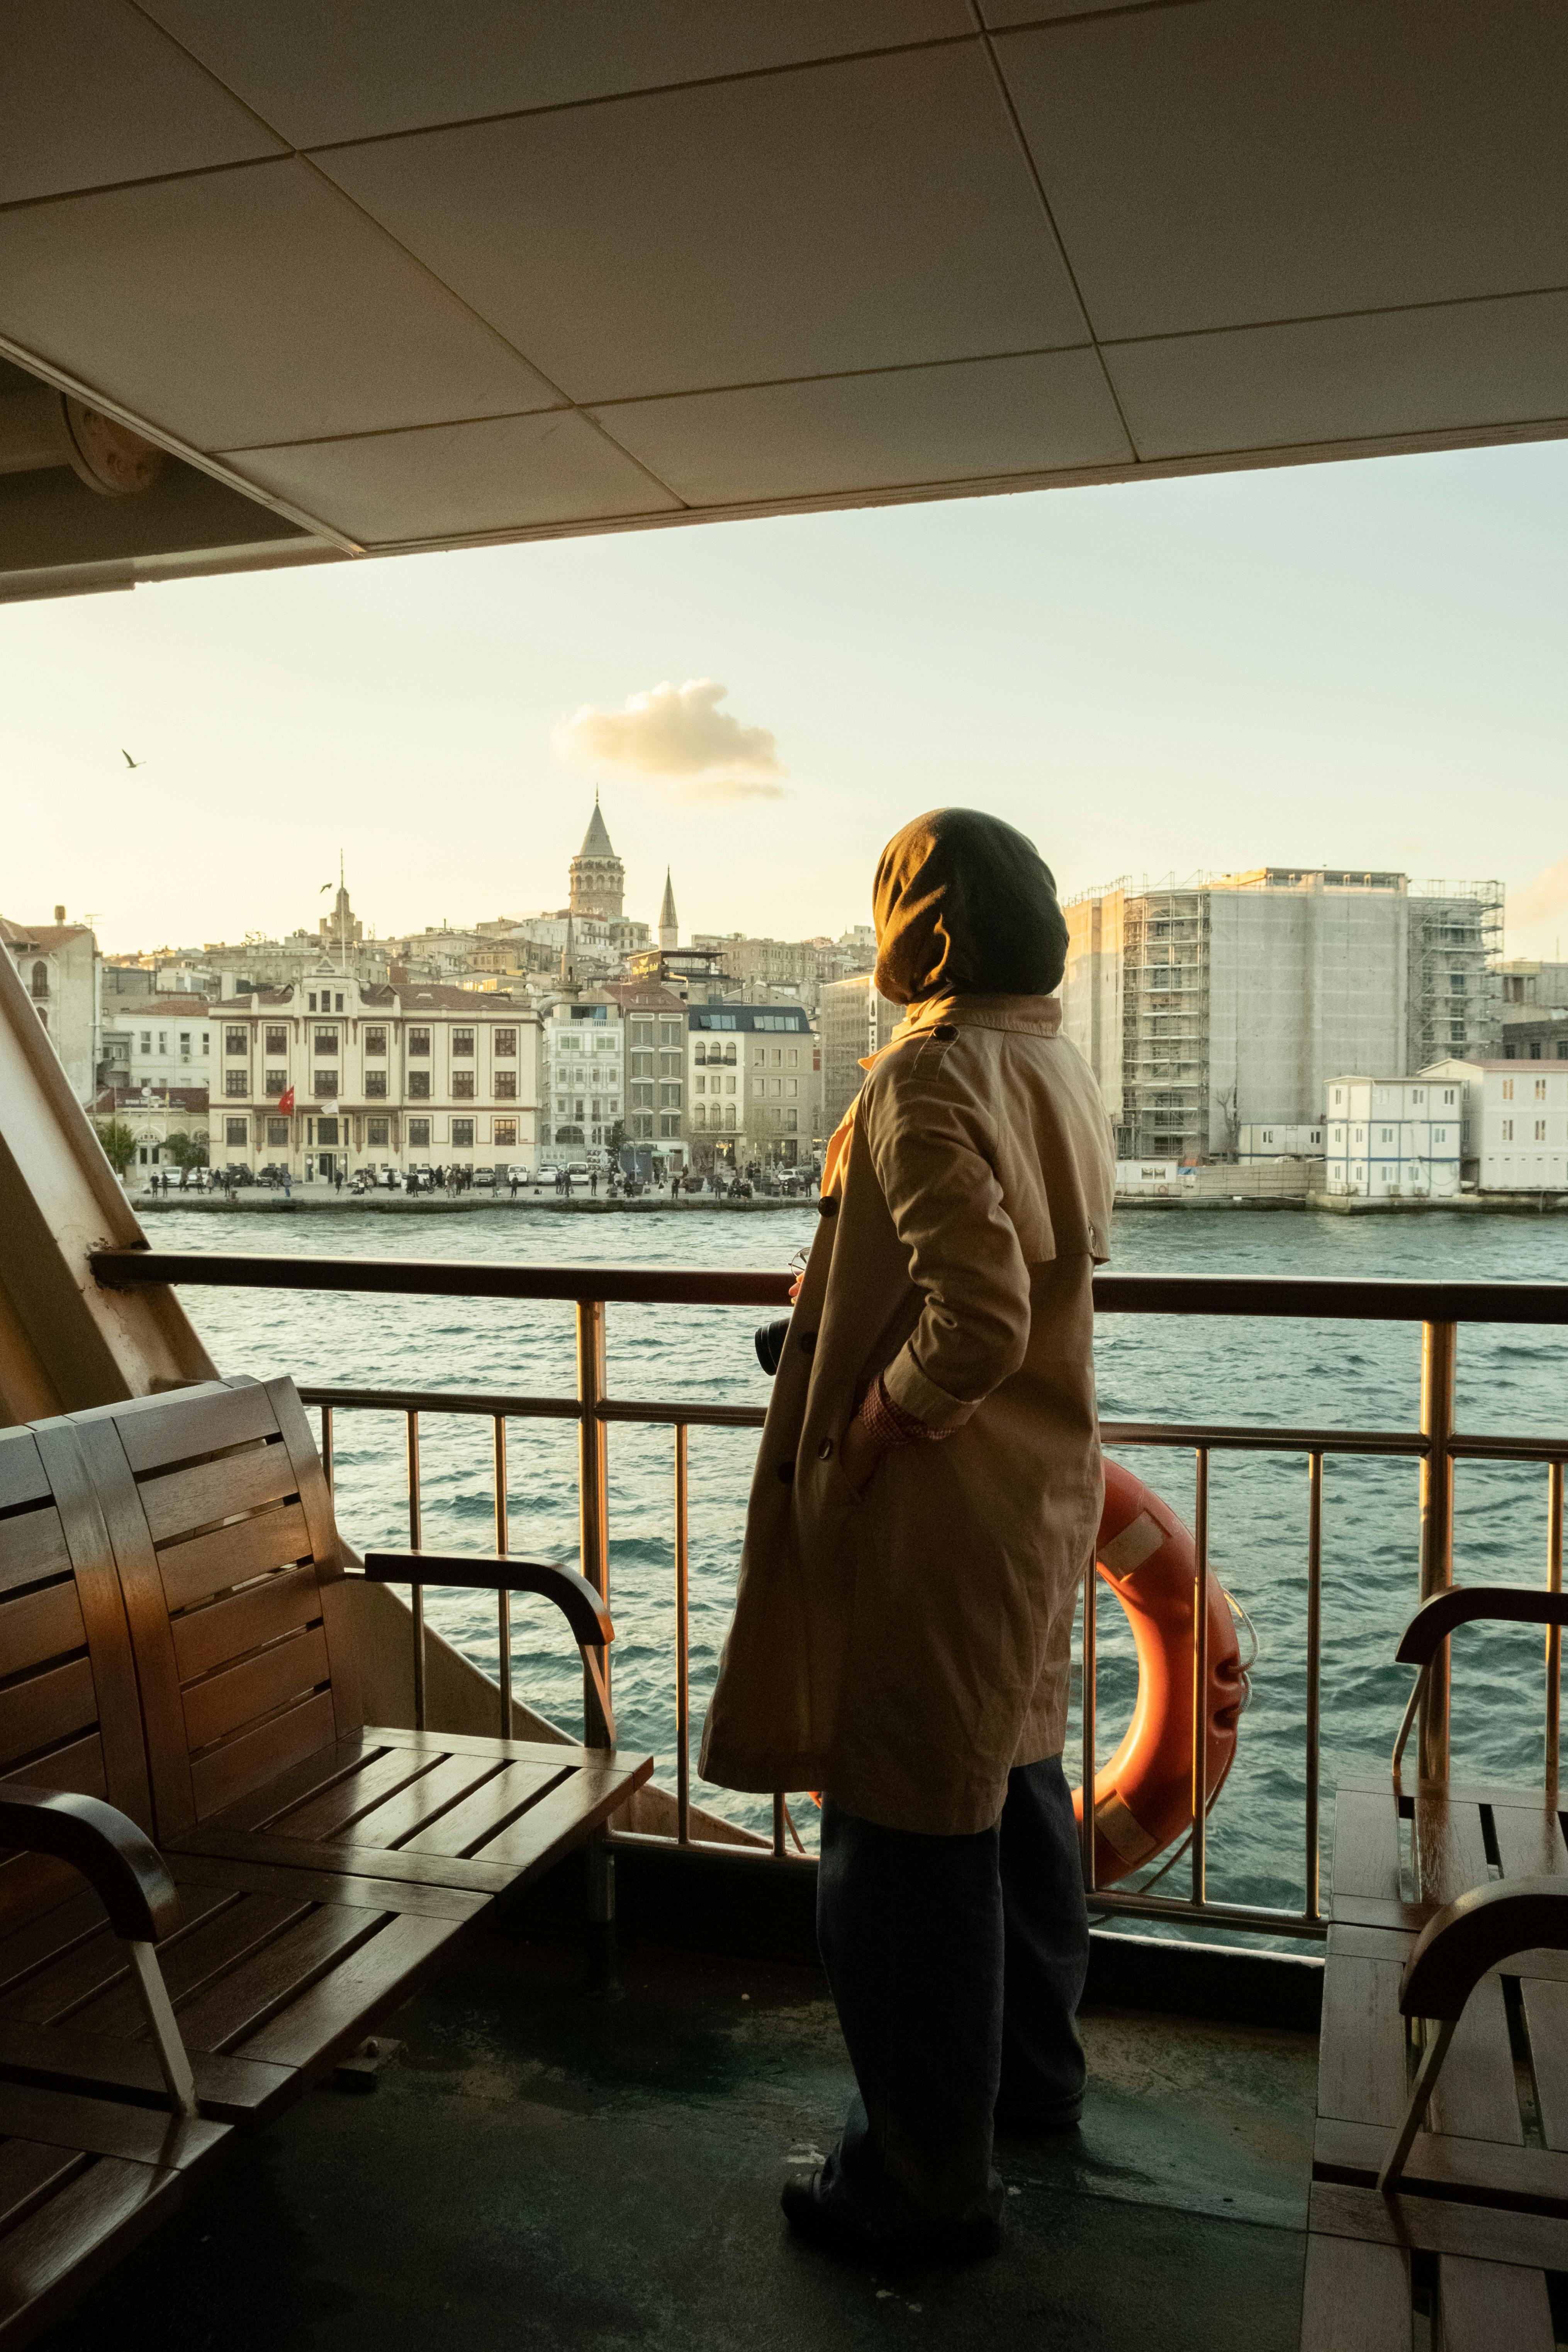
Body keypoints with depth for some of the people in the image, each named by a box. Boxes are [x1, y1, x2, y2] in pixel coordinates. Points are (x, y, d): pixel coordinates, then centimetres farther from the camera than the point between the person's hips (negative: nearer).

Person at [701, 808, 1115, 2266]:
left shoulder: (930, 1077, -21)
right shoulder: (1057, 1066, 9)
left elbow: (979, 1321, -31)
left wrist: (860, 1441, -17)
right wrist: (839, 1337, 14)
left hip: (932, 1514, -10)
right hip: (1043, 1491, 10)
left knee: (902, 1841, 5)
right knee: (1011, 1783, 24)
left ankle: (926, 2185, 21)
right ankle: (1031, 2072, 44)